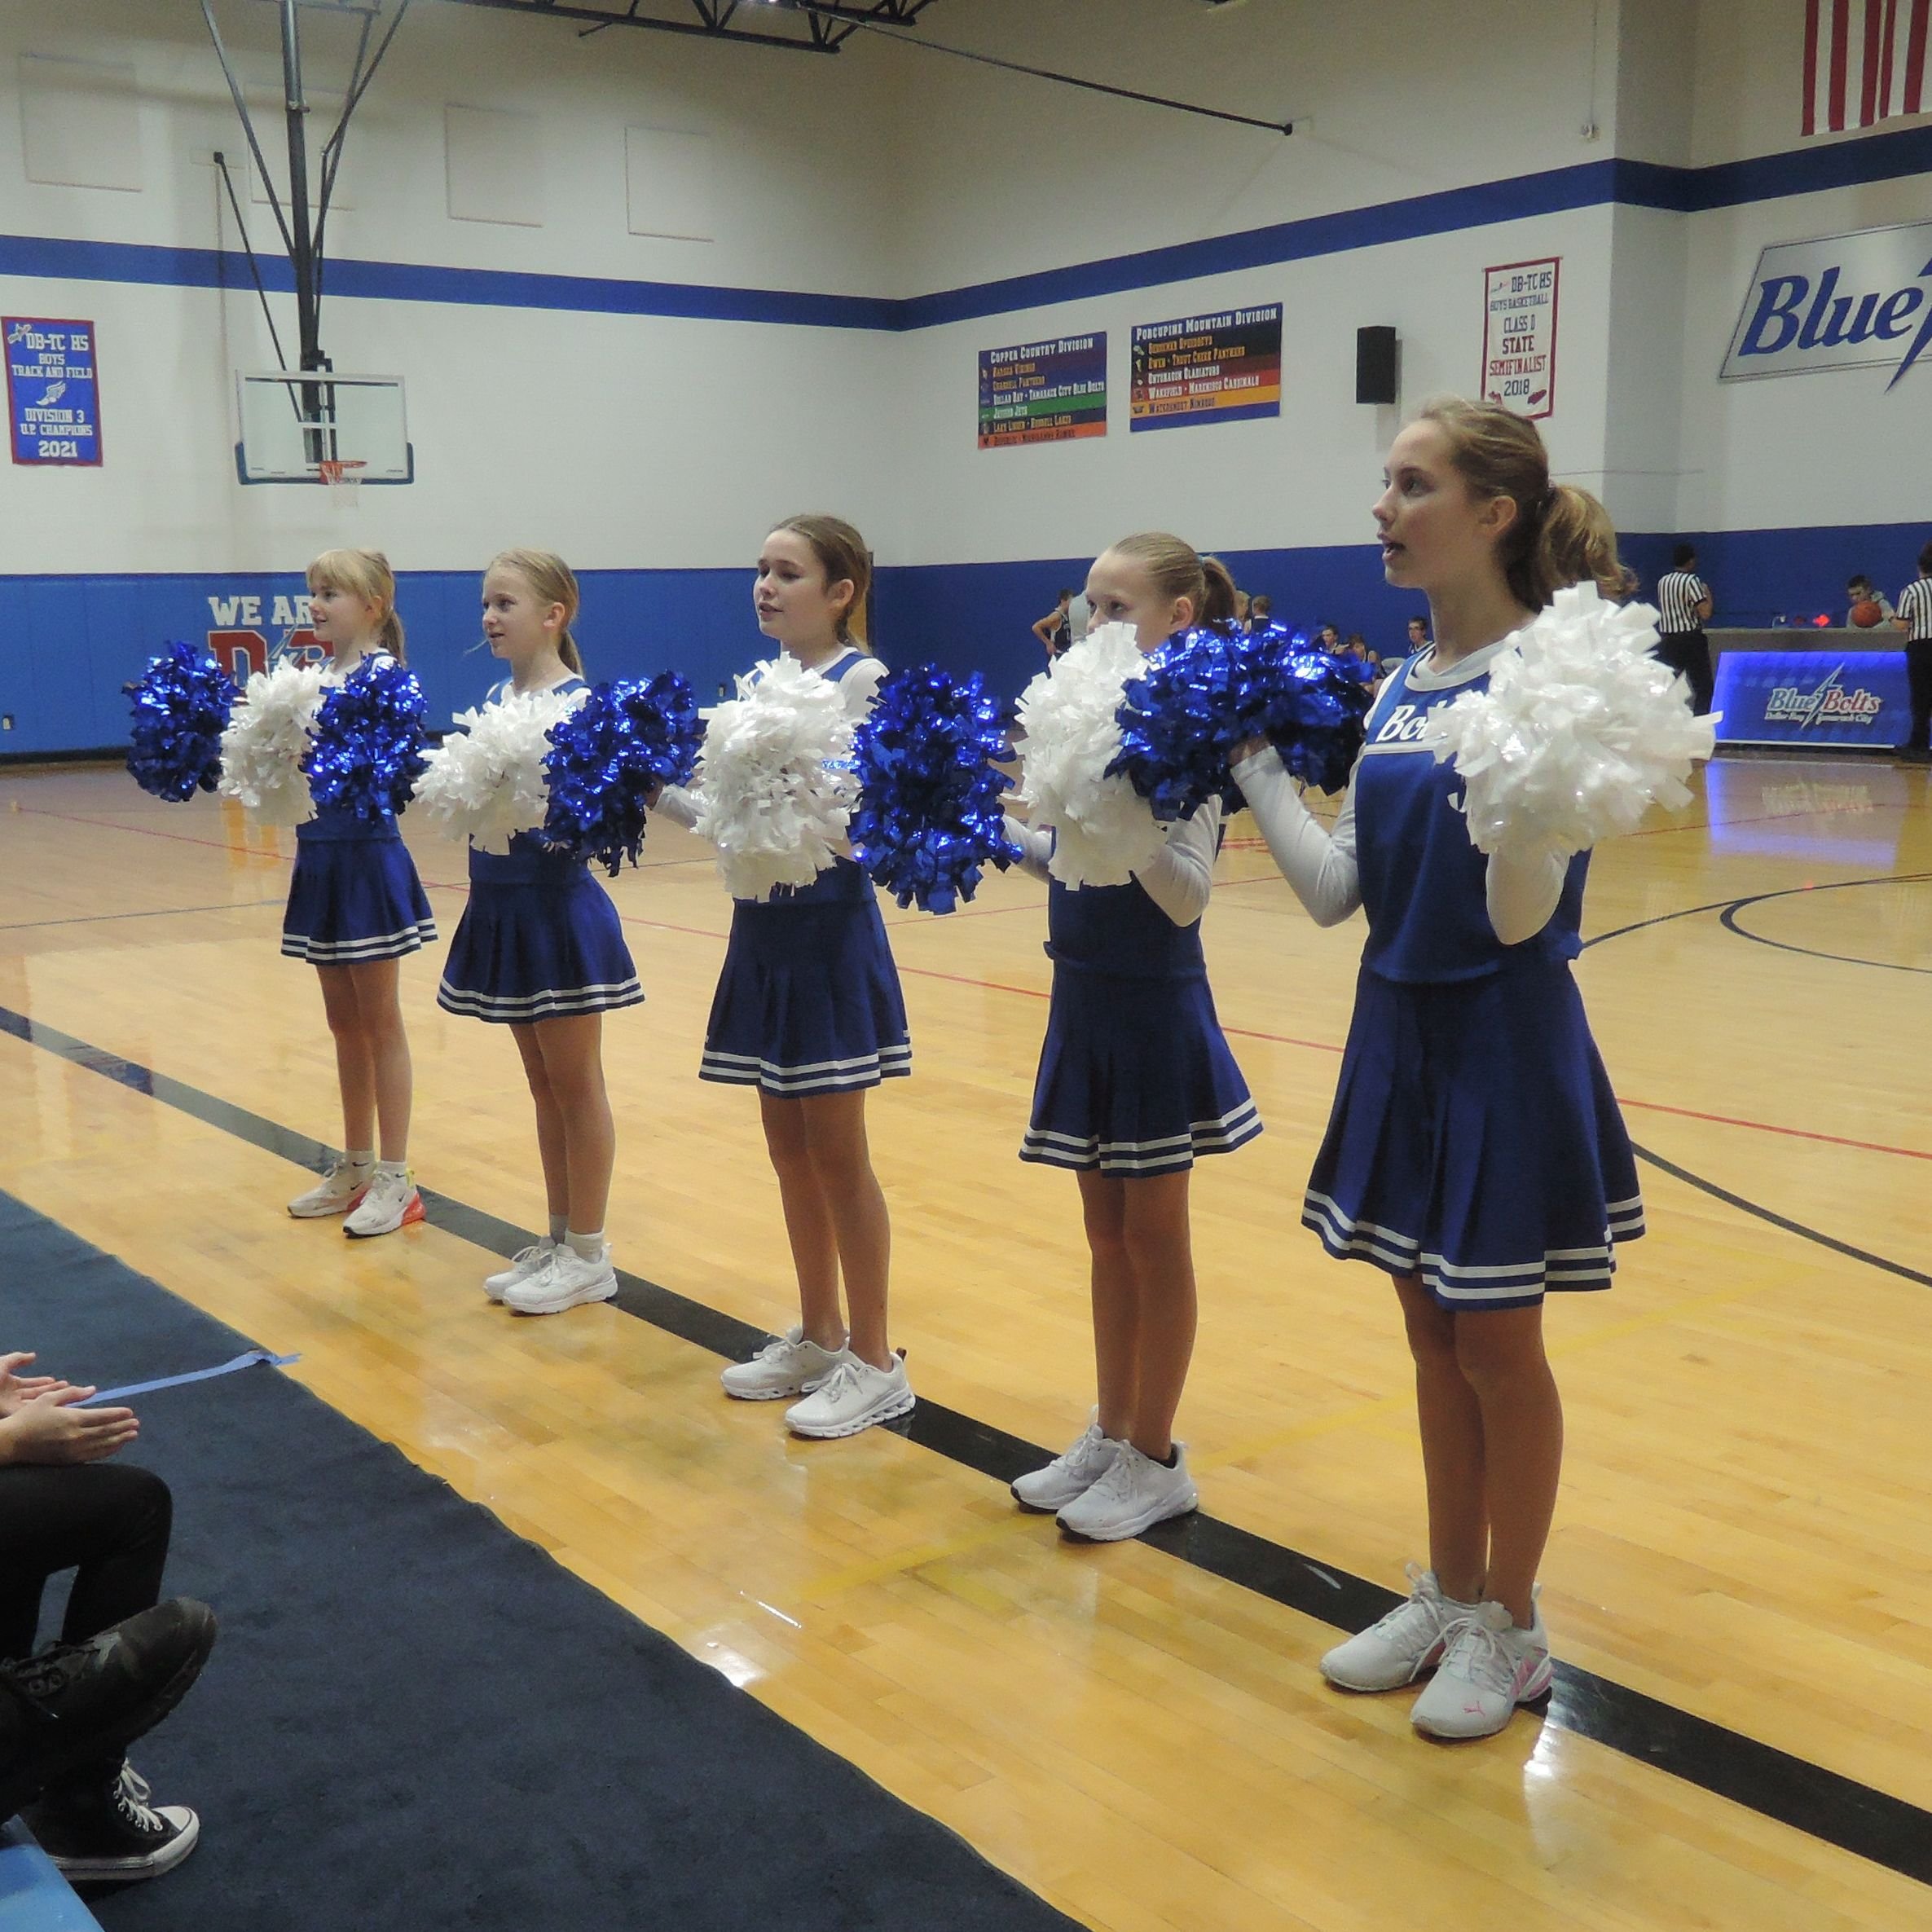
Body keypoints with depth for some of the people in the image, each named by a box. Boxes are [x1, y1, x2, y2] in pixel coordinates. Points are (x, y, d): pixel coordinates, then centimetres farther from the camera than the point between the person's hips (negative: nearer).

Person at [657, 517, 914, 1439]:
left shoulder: (860, 679, -10)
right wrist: (660, 792, 3)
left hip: (828, 929, -8)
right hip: (765, 927, 8)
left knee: (835, 1153, -1)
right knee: (788, 1147, 13)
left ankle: (873, 1362, 11)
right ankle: (819, 1336, 27)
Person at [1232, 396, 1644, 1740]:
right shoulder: (1402, 689, 7)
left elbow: (1520, 919, -21)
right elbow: (1337, 891, 5)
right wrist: (1254, 763, 4)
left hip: (1504, 1042, -7)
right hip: (1399, 1029, 7)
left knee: (1498, 1347, 7)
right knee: (1434, 1336, 17)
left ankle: (1510, 1626, 26)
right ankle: (1451, 1594, 34)